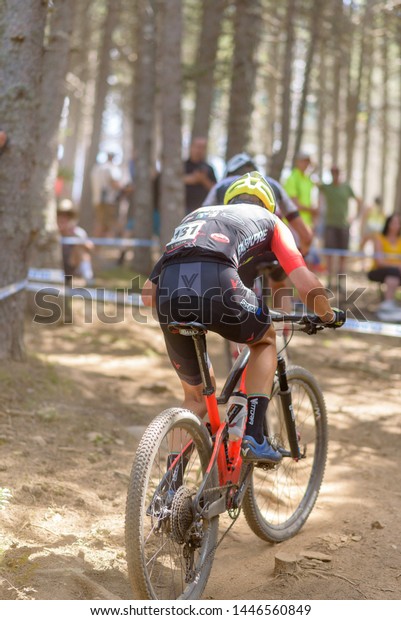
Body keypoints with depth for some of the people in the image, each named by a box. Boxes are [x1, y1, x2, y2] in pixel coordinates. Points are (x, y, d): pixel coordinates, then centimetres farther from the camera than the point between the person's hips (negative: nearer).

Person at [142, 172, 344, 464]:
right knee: (265, 339, 30)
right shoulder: (269, 220, 30)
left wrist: (176, 312, 52)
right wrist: (329, 316, 37)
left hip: (168, 290, 4)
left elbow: (148, 294, 32)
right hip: (217, 283, -4)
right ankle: (254, 438, 17)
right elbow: (307, 285, 17)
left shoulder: (196, 215, 39)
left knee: (195, 398, 25)